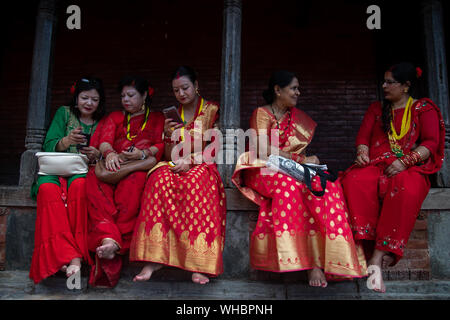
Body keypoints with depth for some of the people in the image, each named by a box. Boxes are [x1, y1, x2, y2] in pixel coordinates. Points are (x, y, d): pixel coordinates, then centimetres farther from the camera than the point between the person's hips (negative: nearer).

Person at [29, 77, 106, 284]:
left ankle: (73, 256, -39)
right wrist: (68, 140, -18)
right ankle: (72, 257, -44)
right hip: (55, 171, 0)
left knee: (79, 185, -37)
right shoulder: (64, 113, 15)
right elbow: (49, 146, 3)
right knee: (48, 189, -35)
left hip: (83, 173, 0)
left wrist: (97, 155, -14)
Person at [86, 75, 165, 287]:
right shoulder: (115, 117, 30)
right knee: (94, 178, -34)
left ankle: (115, 243, -45)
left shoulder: (157, 118, 24)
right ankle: (109, 239, -49)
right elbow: (104, 140, 10)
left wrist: (142, 154, -15)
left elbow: (161, 146, 7)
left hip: (140, 168, -2)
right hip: (114, 167, 3)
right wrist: (110, 153, -15)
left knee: (131, 183, -40)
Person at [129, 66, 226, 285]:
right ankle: (154, 257, -38)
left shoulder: (212, 110, 7)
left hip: (202, 167, -3)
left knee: (197, 183, -39)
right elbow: (169, 156, 15)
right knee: (161, 179, -33)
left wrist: (191, 161, -14)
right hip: (176, 167, 3)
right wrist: (169, 134, -5)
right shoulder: (173, 115, 18)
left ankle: (199, 261, -43)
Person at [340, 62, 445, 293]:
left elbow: (431, 143, 2)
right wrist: (362, 151, -7)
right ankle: (371, 247, -39)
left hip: (410, 168, -2)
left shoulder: (424, 109, 14)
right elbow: (363, 136, 17)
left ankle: (378, 255, -41)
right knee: (354, 181, -34)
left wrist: (405, 162, -15)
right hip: (376, 165, 3)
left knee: (406, 189, -40)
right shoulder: (376, 109, 25)